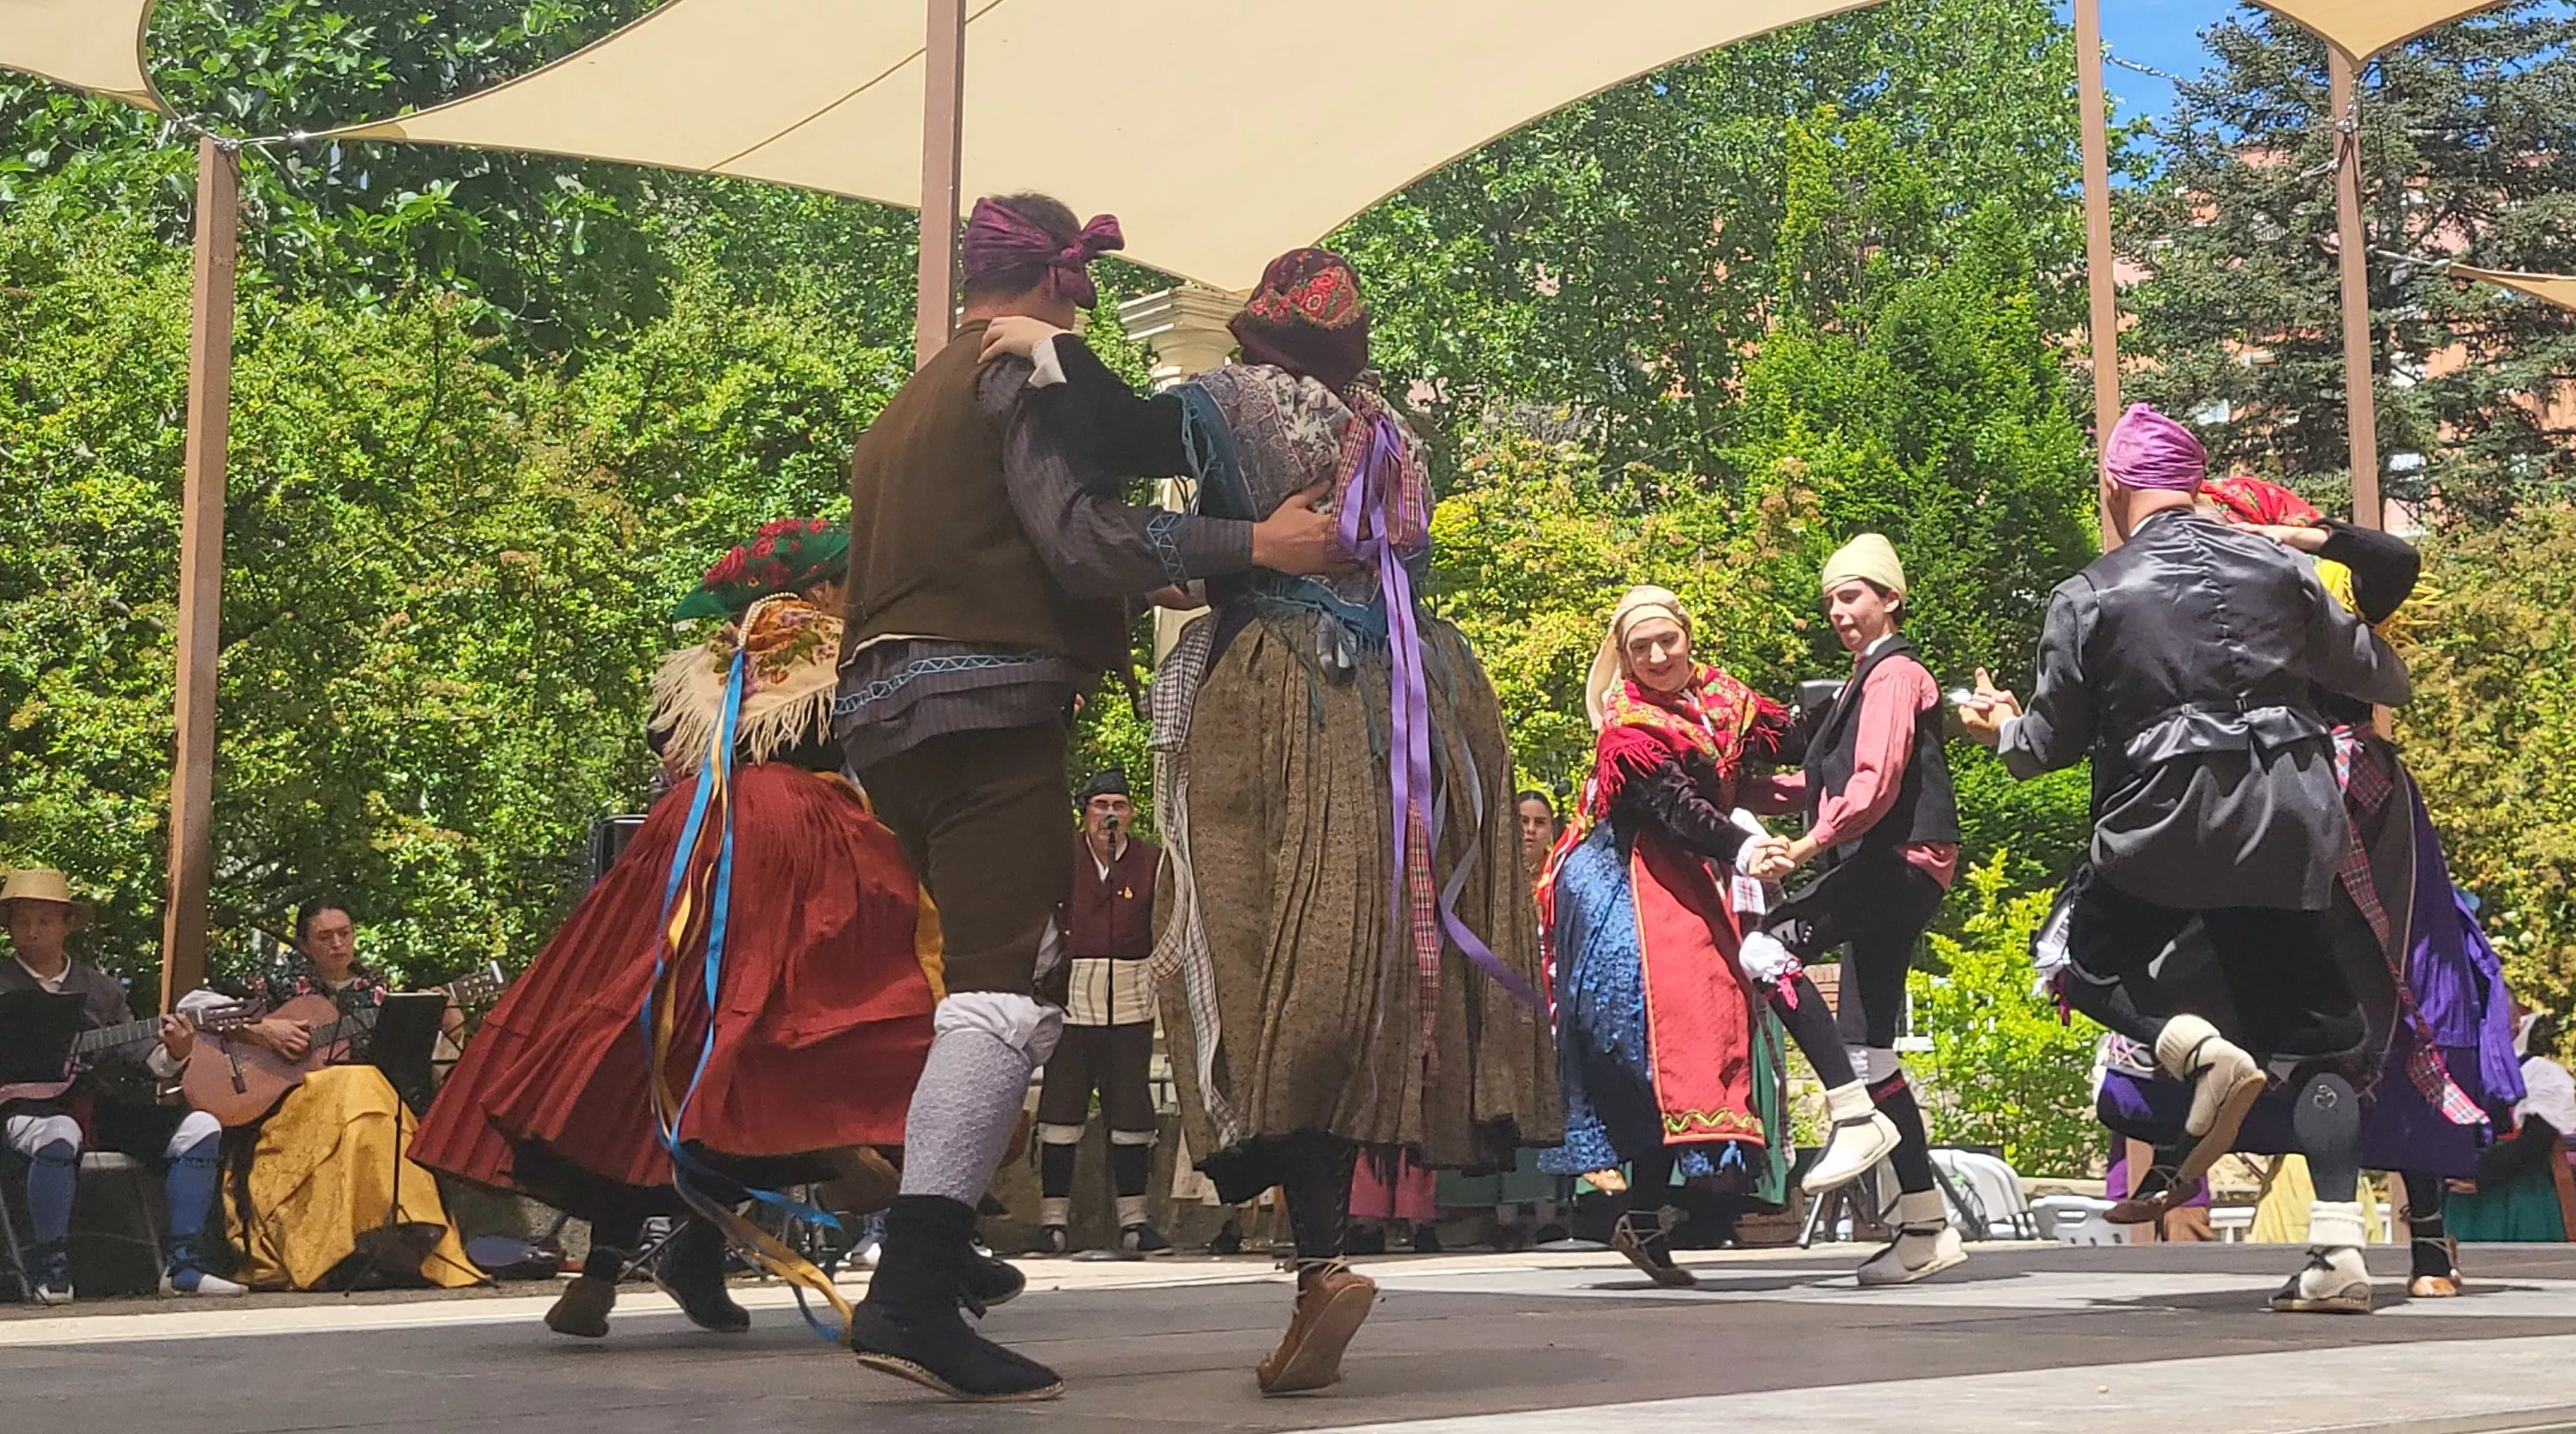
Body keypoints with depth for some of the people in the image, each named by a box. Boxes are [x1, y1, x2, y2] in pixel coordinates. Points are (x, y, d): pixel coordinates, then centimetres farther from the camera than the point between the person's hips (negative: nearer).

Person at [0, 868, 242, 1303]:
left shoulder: (100, 987, 18)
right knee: (58, 1135, -40)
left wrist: (171, 1055, -11)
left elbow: (137, 1054, 12)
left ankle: (180, 1267, -13)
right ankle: (50, 1270, -23)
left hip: (98, 1106, 5)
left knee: (200, 1129, -12)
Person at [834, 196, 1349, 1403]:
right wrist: (1257, 544, -19)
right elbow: (1083, 536, -16)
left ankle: (929, 1246, 15)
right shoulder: (1030, 371, -3)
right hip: (990, 713, -10)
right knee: (1009, 990, -15)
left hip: (891, 711, 10)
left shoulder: (910, 403, 25)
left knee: (979, 980, 15)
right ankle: (913, 1294, -26)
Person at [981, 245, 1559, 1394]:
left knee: (1281, 971, -10)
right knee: (1374, 965, 7)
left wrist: (1052, 348, 0)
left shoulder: (1248, 399, 1)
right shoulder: (1390, 435, 20)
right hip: (1408, 720, 6)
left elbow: (1129, 433, -15)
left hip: (1279, 707, -6)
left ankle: (1323, 1254, -23)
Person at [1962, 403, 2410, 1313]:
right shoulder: (2278, 566, 6)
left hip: (2166, 822, -3)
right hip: (2288, 826, 3)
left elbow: (2052, 742, 7)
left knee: (2094, 964, 21)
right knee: (2310, 1037, 8)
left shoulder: (2088, 599, -1)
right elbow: (2380, 677, 14)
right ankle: (2338, 1252, -3)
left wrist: (2002, 727, 29)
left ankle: (2198, 1050, -10)